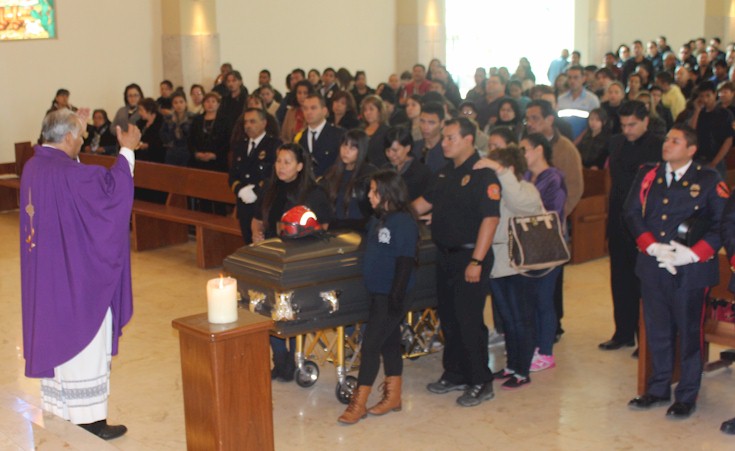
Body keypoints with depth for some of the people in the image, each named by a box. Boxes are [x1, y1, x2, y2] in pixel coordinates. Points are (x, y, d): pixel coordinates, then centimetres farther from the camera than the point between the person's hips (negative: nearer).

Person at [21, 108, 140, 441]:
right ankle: (90, 420, 9)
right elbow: (112, 187, -21)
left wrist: (74, 129, 19)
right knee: (83, 340, 1)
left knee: (54, 336, 17)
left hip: (43, 275, 9)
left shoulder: (33, 167, 4)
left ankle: (57, 408, 29)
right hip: (75, 276, -9)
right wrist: (127, 151, -9)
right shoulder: (68, 173, -23)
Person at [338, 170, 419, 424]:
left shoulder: (404, 223, -17)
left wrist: (397, 298, -23)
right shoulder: (377, 220, 9)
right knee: (389, 343, 15)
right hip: (377, 293, 8)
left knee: (370, 346, -6)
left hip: (391, 296, -8)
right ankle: (393, 397, 25)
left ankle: (359, 403, 1)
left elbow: (405, 263, -21)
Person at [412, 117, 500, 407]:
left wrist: (477, 261, -23)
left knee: (469, 320, -5)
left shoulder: (483, 174, -14)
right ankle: (455, 374, 27)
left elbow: (490, 218, -20)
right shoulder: (446, 172, 13)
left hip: (469, 256, -9)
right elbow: (426, 202, 24)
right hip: (445, 254, 9)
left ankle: (481, 383, 7)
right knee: (448, 318, 15)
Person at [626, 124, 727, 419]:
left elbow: (723, 224, -5)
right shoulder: (648, 176, 7)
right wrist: (652, 246, -10)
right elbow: (632, 212, 4)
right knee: (657, 331, 12)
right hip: (653, 268, 4)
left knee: (689, 333, 5)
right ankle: (659, 389, 27)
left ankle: (687, 396, 18)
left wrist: (692, 253, -15)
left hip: (691, 270, -3)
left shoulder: (709, 181, -3)